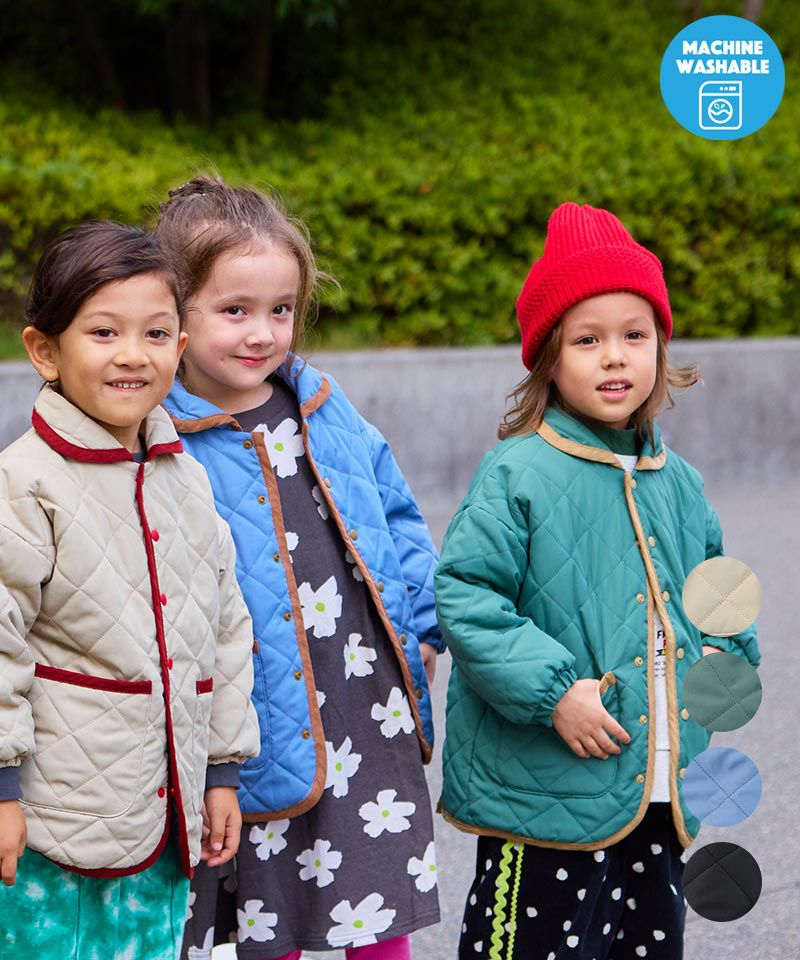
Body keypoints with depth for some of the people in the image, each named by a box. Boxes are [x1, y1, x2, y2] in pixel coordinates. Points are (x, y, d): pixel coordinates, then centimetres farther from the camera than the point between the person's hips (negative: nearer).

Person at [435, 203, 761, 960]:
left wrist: (726, 657, 5)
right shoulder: (517, 476, -12)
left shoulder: (676, 482, 8)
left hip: (661, 791, 6)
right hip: (543, 791, -6)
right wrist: (552, 691, -21)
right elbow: (463, 595, -16)